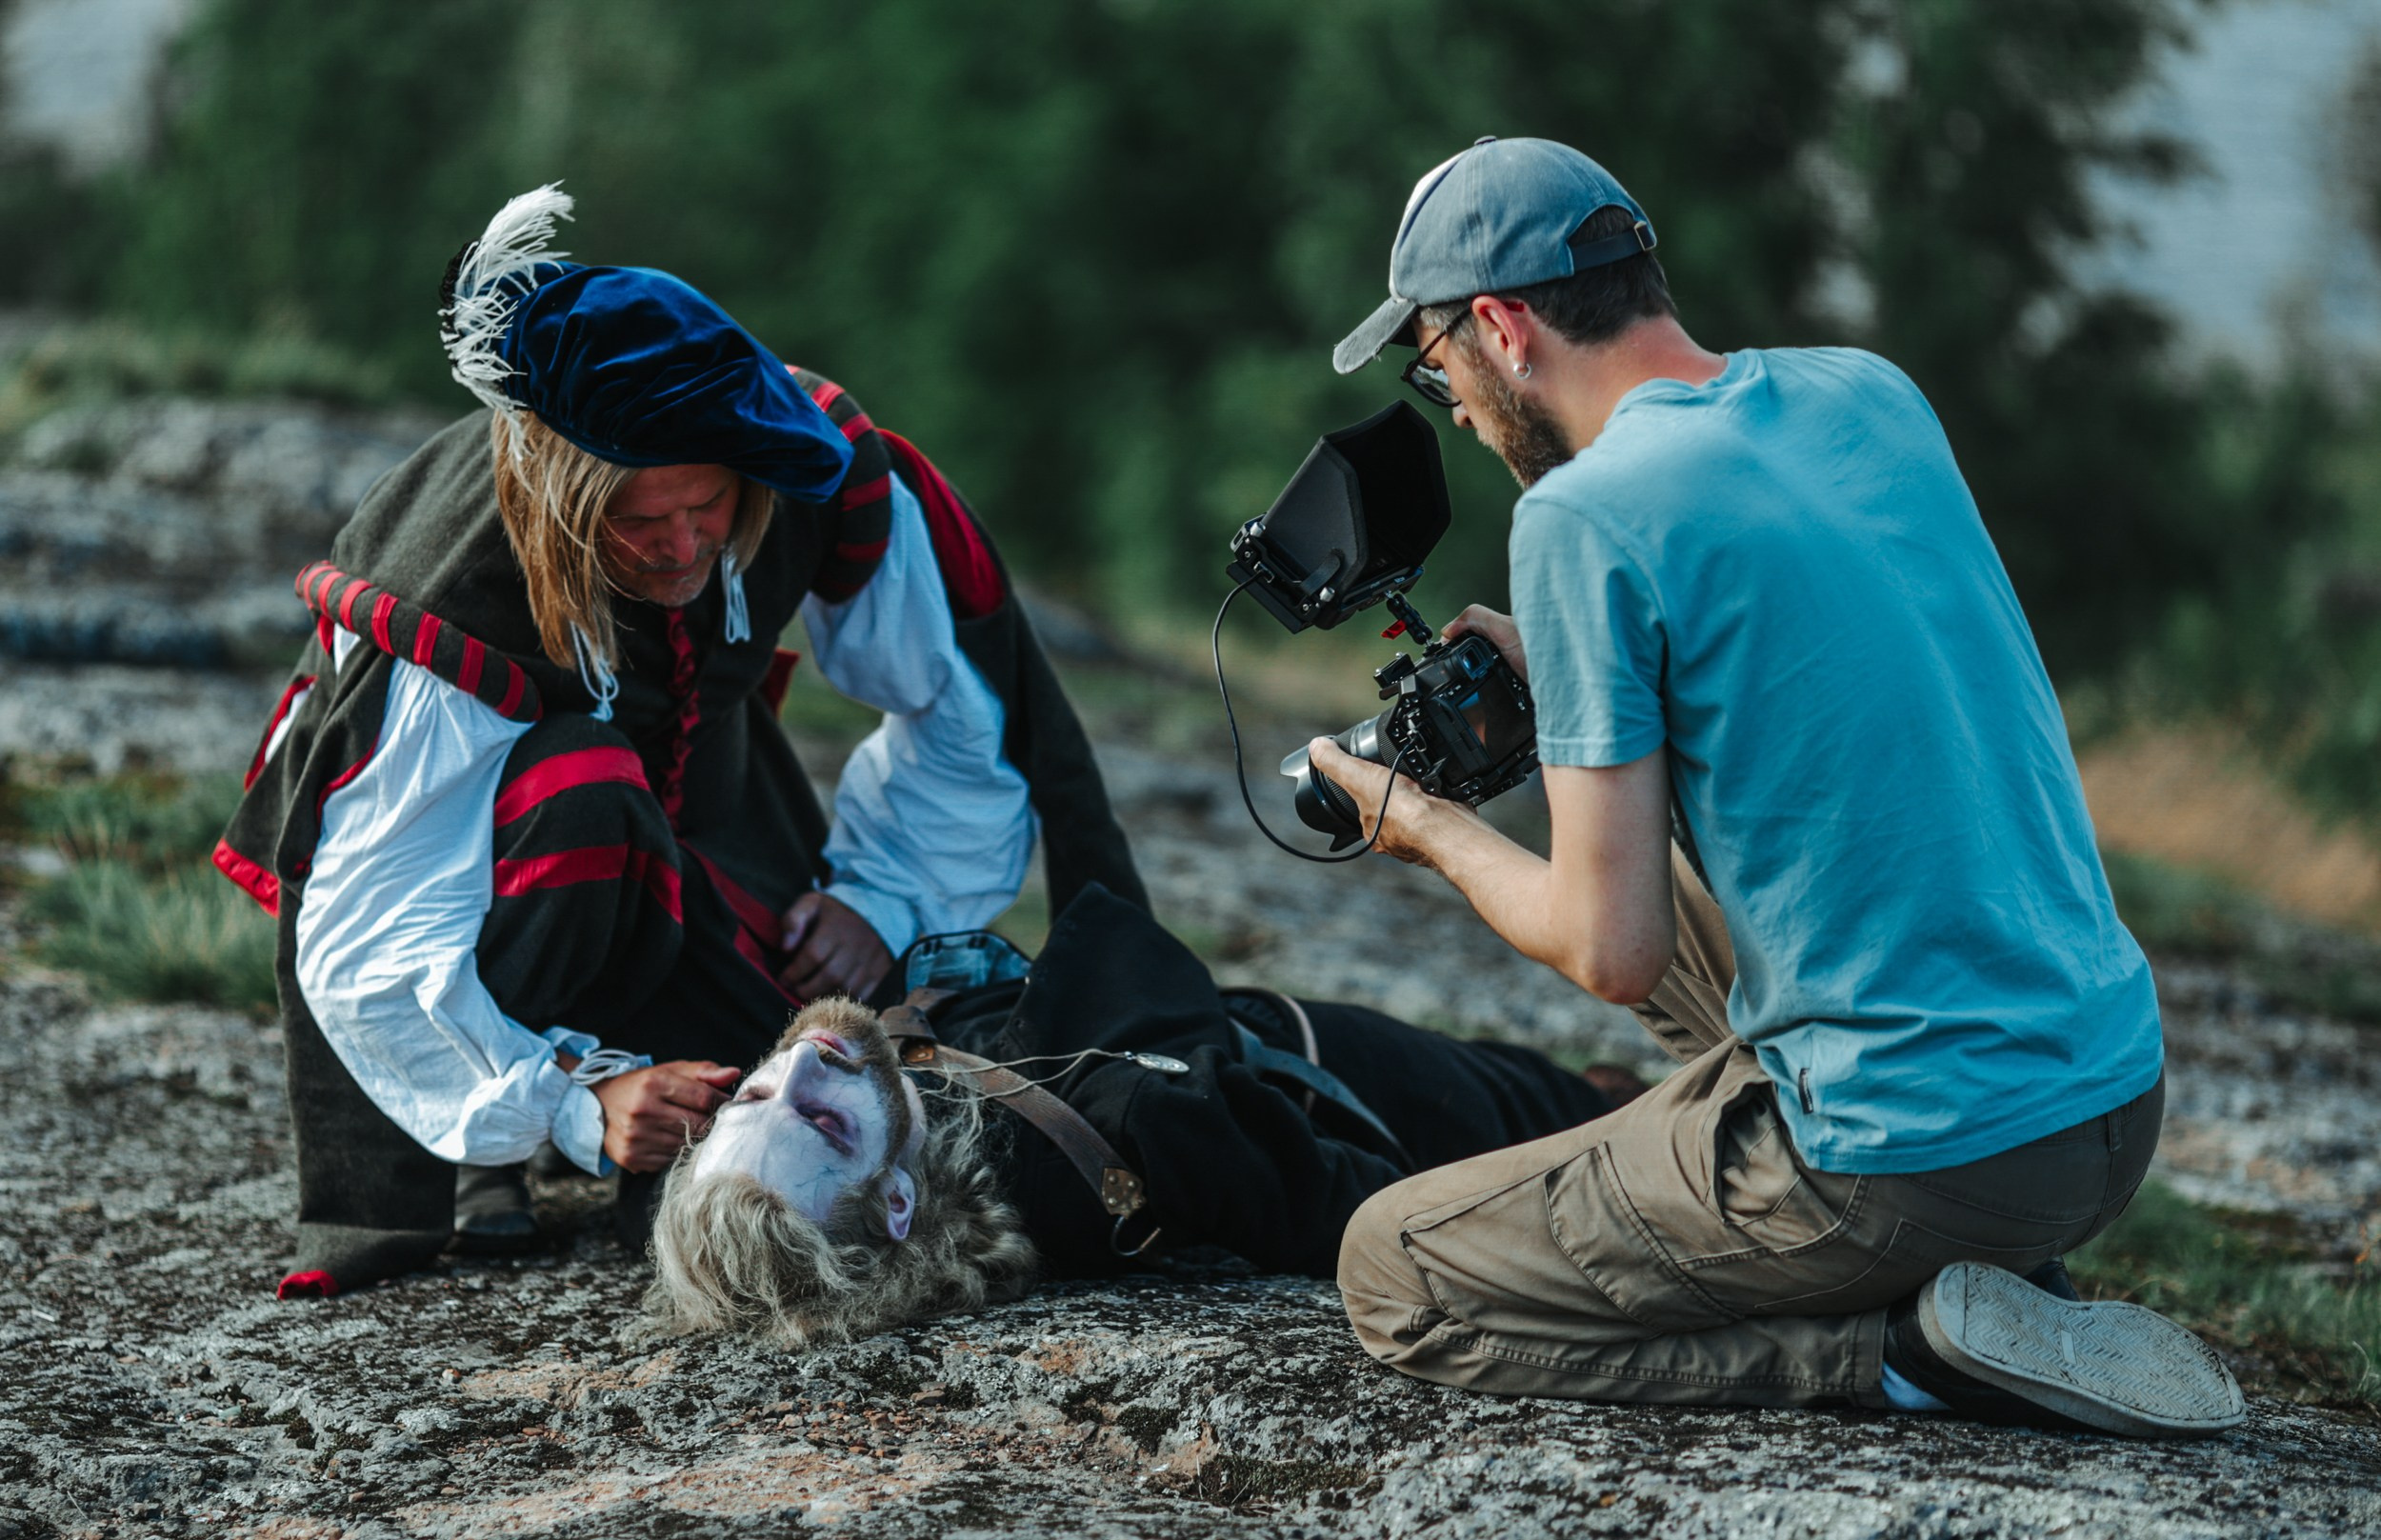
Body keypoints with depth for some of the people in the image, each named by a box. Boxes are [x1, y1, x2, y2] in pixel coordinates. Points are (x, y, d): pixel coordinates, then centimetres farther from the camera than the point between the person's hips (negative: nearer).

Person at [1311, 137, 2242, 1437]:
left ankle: (1906, 1344, -6)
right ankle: (1984, 1282, 15)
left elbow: (1612, 954, -13)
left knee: (1389, 1279, 7)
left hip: (1919, 1159, -8)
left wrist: (1430, 829, 5)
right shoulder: (1872, 397, 8)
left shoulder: (1587, 515, -15)